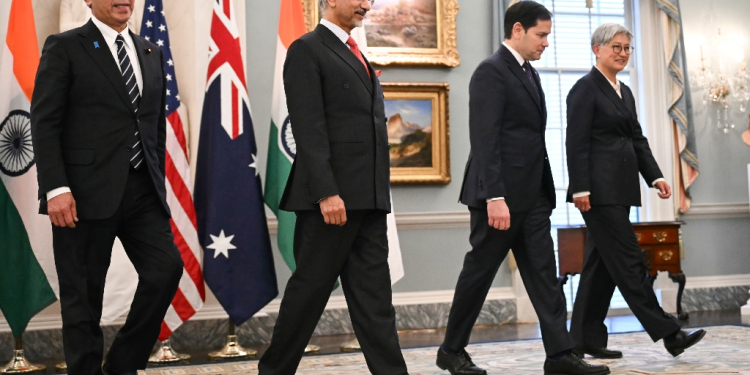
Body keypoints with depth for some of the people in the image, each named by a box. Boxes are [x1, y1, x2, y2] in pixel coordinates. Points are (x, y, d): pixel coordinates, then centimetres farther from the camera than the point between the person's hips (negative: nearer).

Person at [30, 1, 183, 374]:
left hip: (142, 191, 5)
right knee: (83, 293, 2)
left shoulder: (151, 53, 16)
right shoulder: (65, 47, -1)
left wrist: (157, 182, 14)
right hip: (86, 193, -5)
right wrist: (56, 188, -15)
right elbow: (44, 122, -7)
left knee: (166, 268, -6)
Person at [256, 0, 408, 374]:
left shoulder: (357, 56, 22)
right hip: (332, 197, -8)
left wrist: (378, 194, 15)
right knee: (310, 288, 1)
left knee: (373, 295, 4)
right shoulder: (307, 50, -4)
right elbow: (309, 128, -14)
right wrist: (326, 192, -22)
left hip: (368, 197, 8)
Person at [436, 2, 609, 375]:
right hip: (501, 196, -8)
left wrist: (546, 188, 14)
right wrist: (494, 197, -25)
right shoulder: (491, 71, -12)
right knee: (479, 271, 2)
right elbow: (485, 140, -20)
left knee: (544, 273, 4)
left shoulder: (530, 74, 16)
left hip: (532, 195, 9)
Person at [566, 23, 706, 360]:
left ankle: (586, 339, 13)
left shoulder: (624, 92, 19)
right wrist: (580, 189, -19)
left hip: (619, 190, 9)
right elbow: (577, 143, -13)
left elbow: (638, 139, 17)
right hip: (599, 190, -9)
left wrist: (655, 176, 4)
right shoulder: (585, 89, -7)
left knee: (602, 263, 8)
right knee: (628, 261, -6)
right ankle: (668, 334, -6)